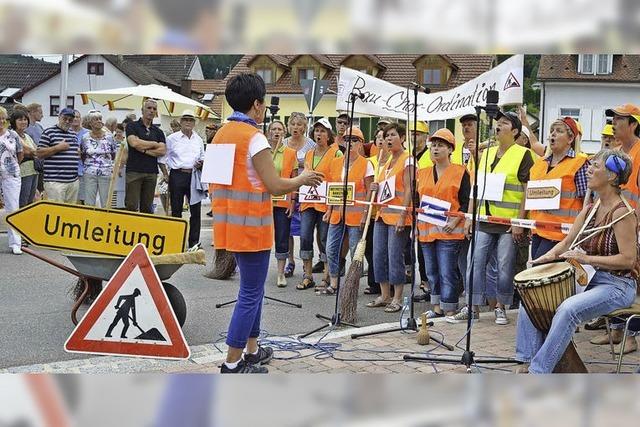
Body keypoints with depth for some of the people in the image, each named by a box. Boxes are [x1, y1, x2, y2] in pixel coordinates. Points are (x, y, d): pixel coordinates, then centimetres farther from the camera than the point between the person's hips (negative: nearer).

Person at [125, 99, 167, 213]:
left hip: (151, 173, 4)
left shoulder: (158, 132, 15)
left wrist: (144, 149, -7)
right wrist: (154, 144, 0)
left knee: (147, 207, 5)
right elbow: (134, 142, -12)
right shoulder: (132, 126, 5)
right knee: (132, 206, -8)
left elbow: (162, 151, 3)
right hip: (134, 171, -4)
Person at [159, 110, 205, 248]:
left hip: (194, 176, 3)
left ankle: (194, 242, 10)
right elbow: (162, 158, 5)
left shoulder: (198, 139, 12)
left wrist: (201, 163, -2)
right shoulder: (172, 138, 1)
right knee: (176, 209, 3)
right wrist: (166, 175, -2)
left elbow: (202, 158, 20)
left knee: (196, 209, 2)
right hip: (177, 175, -3)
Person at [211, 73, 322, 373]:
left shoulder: (220, 135, 10)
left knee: (252, 288, 20)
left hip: (228, 222, 9)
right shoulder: (254, 137, -16)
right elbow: (275, 186, -19)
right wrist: (302, 179, -1)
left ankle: (252, 350, 28)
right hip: (251, 226, -8)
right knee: (250, 294, -1)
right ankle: (232, 364, 2)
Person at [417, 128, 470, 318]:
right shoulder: (422, 173, 14)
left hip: (449, 231, -6)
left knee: (447, 273, -6)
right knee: (432, 272, 11)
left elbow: (466, 203, -4)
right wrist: (415, 223, 9)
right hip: (426, 230, 6)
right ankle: (437, 308, 20)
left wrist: (455, 221, -17)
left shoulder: (460, 172, -1)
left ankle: (449, 311, -1)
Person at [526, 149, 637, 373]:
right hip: (589, 279, 9)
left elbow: (628, 260, -20)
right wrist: (546, 257, -8)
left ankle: (538, 372, -30)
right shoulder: (591, 208, 9)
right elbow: (568, 242, 11)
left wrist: (587, 258, -24)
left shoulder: (622, 212, -15)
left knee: (568, 308, -34)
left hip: (617, 285, -9)